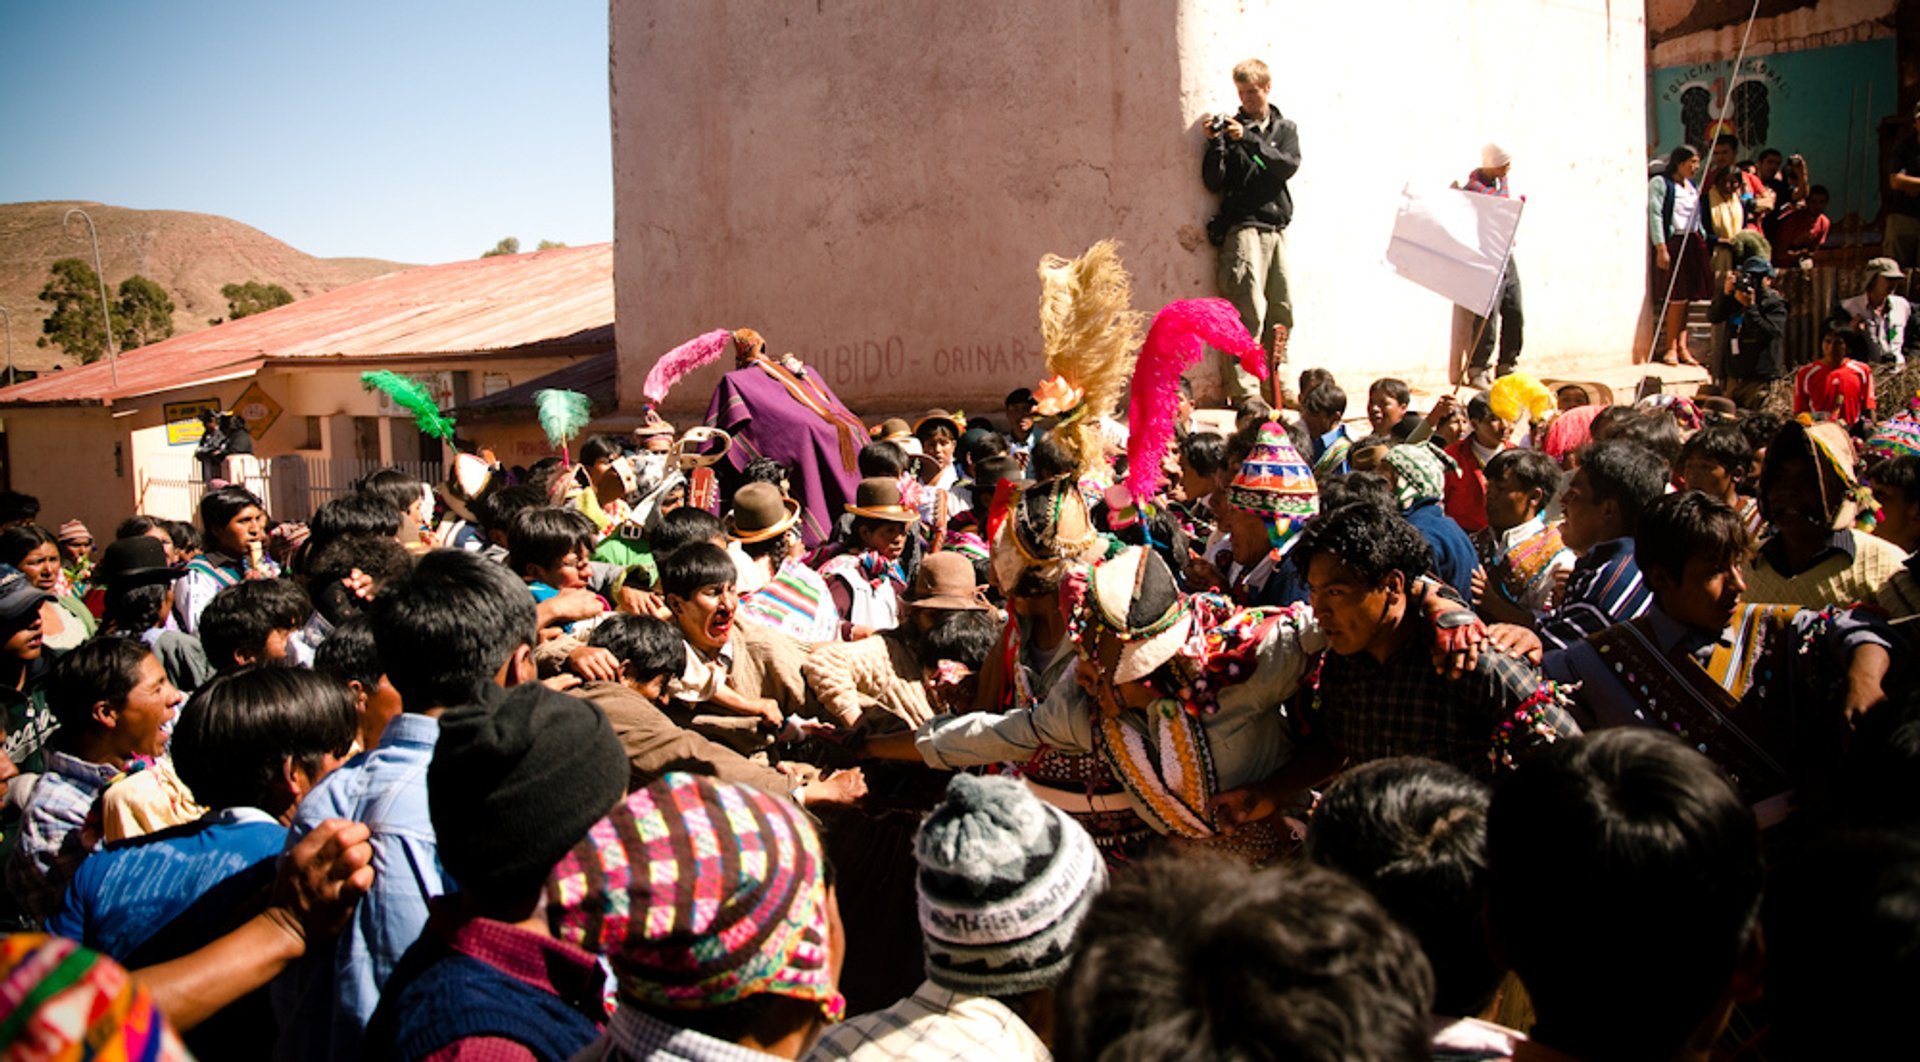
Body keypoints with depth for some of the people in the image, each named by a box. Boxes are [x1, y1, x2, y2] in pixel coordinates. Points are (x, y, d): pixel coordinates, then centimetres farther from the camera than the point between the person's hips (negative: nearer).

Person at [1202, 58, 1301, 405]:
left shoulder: (1285, 129, 15)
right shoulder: (1231, 128, 6)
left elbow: (1288, 166, -5)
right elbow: (1213, 182, 0)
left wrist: (1248, 139, -14)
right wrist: (1215, 144, -14)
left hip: (1277, 228, 4)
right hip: (1243, 229, -4)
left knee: (1282, 311, 3)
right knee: (1249, 310, -14)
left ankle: (1278, 385, 12)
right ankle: (1243, 390, -14)